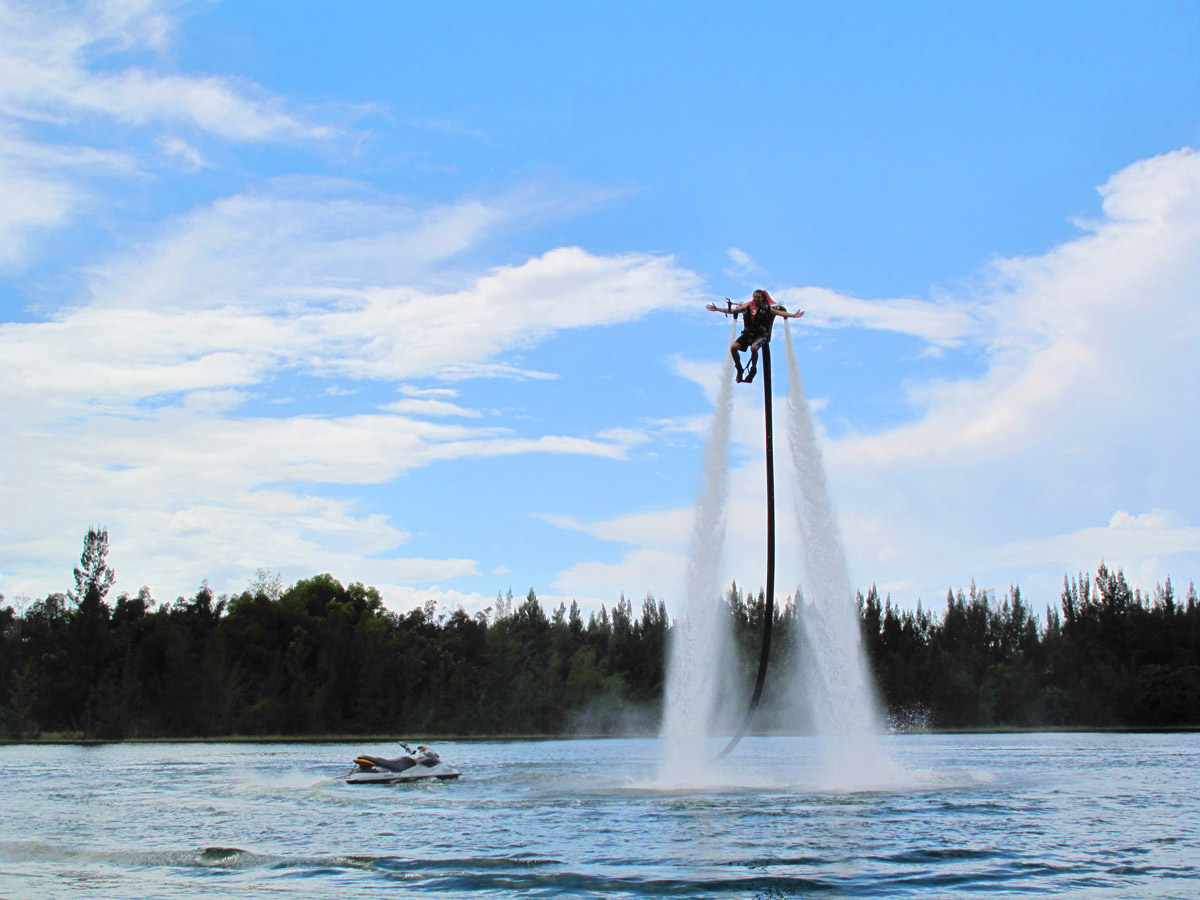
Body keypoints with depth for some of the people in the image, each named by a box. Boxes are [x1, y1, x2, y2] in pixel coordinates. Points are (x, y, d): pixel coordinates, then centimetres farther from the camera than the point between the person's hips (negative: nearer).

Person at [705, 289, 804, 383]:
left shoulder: (766, 309, 3)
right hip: (747, 333, 4)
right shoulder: (747, 307, 11)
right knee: (733, 347, -17)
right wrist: (717, 309, 16)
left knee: (754, 347, -35)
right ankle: (739, 369, 4)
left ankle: (753, 369, -9)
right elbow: (731, 311, 18)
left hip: (760, 334, -4)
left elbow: (779, 312, -5)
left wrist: (794, 315, -17)